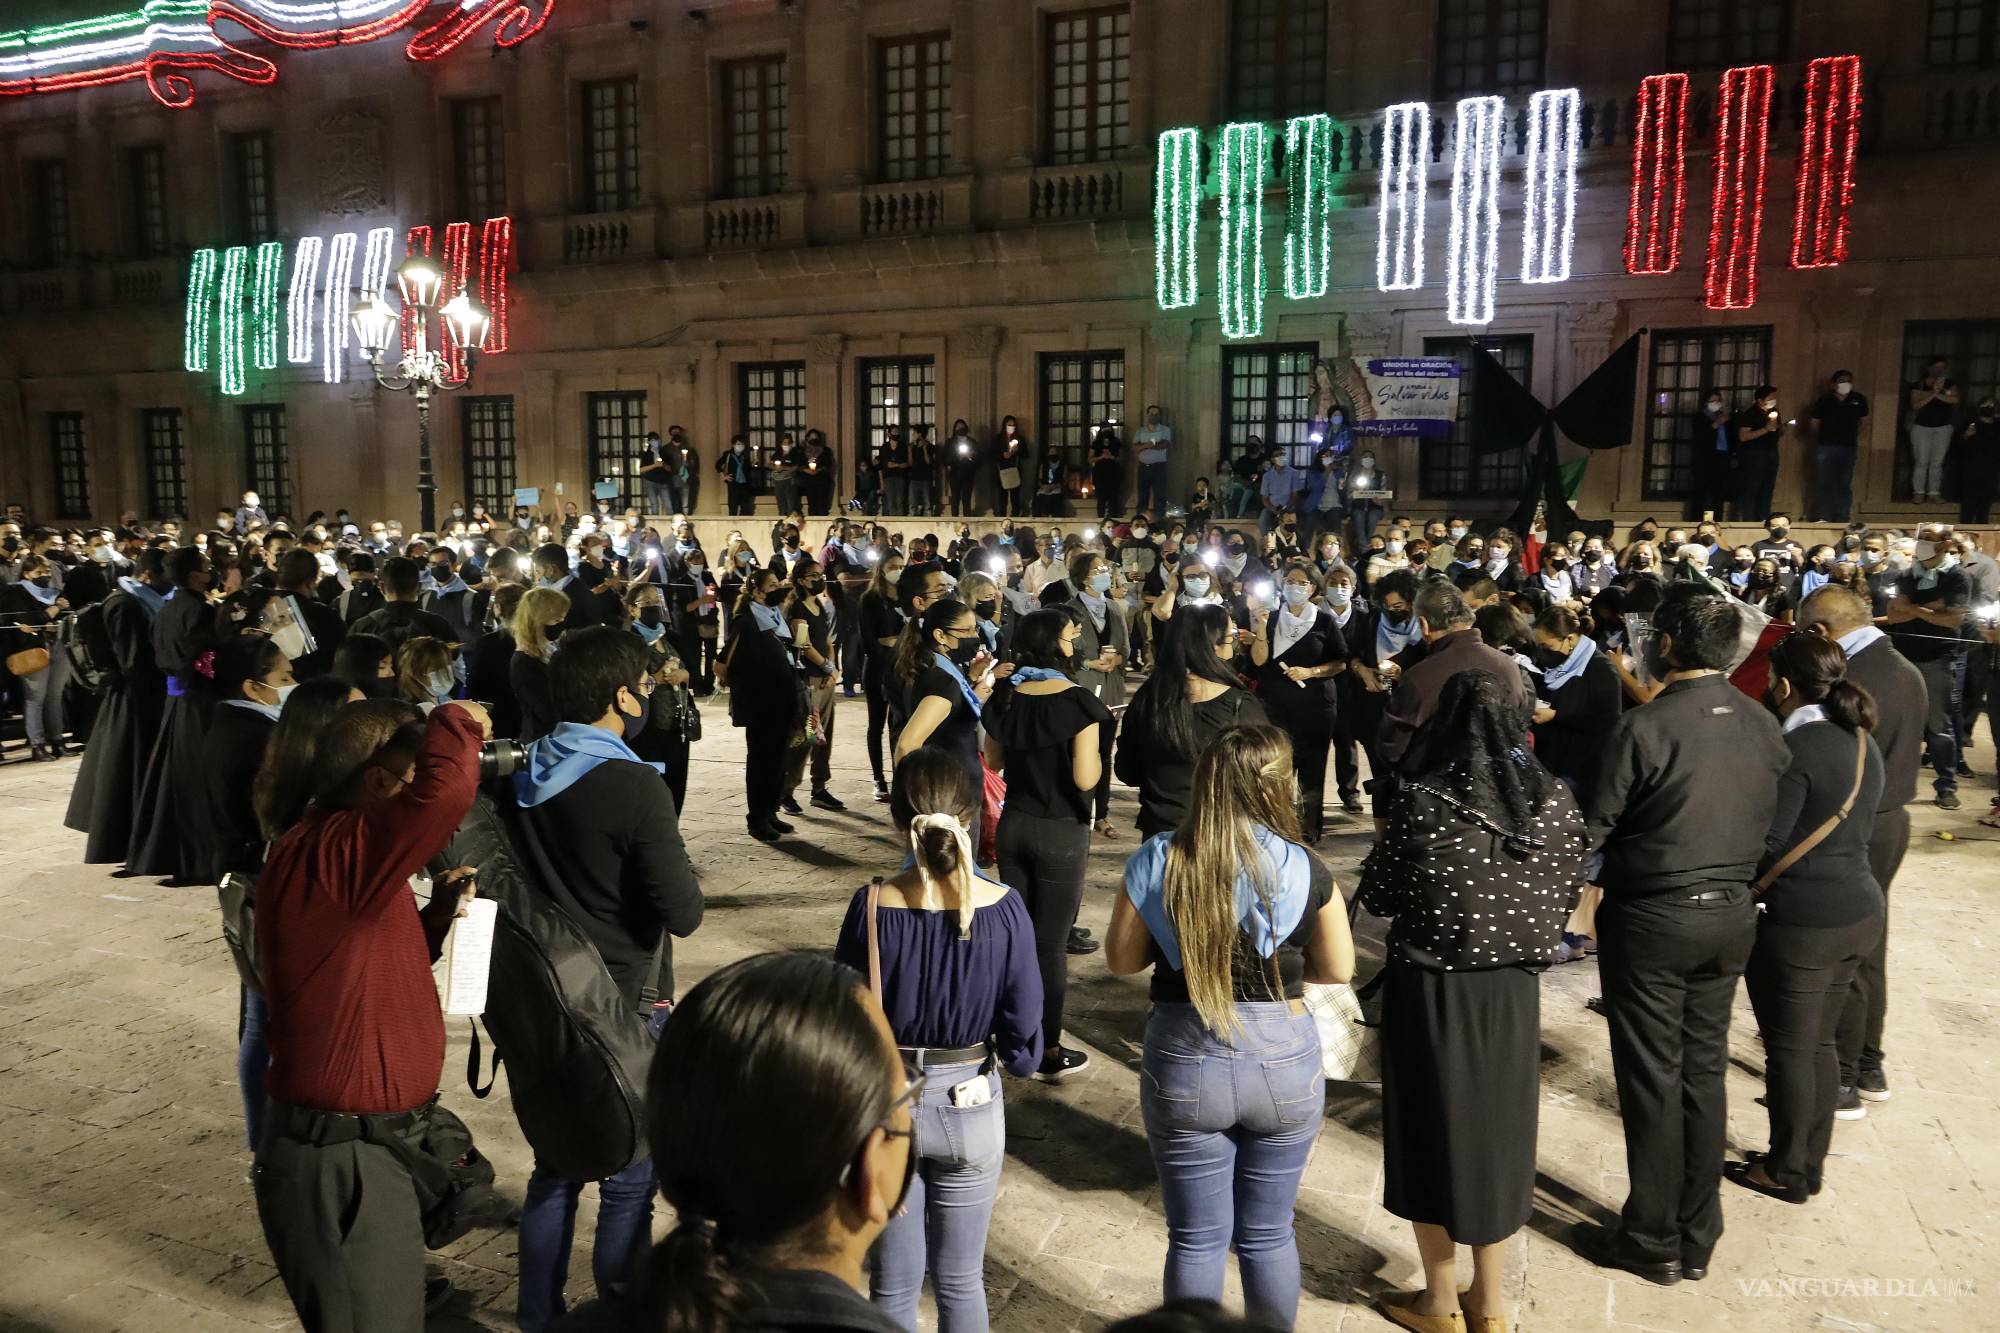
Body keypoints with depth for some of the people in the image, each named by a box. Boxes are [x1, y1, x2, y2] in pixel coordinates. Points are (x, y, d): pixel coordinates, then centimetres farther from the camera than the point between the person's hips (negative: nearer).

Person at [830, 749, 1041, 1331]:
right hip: (970, 1107, 0)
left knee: (894, 1280, 17)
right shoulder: (1004, 908, -17)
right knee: (960, 1280, 18)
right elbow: (1023, 1027, -11)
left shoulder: (871, 907, -17)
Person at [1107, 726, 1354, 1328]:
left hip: (1184, 1064, 0)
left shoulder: (1156, 861, -9)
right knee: (1268, 1234, 19)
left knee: (1196, 1239, 15)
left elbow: (1121, 959, 0)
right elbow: (1338, 969, 0)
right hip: (1284, 1062, 0)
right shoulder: (1304, 870, -11)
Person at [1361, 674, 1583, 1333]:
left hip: (1432, 992, -4)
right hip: (1514, 990, 4)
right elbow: (1564, 895, 3)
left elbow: (1378, 896, -9)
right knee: (1499, 1129, 19)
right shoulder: (1555, 799, -6)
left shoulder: (1421, 798, -18)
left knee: (1434, 1130, 13)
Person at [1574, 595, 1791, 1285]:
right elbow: (1765, 822, 9)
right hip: (1732, 916, 6)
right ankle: (1699, 1235, 27)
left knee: (1652, 1079, 5)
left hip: (1652, 919, -6)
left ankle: (1653, 1240, 18)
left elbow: (1592, 830, -17)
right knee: (1705, 1070, 15)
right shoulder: (1763, 726, 0)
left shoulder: (1643, 728, -20)